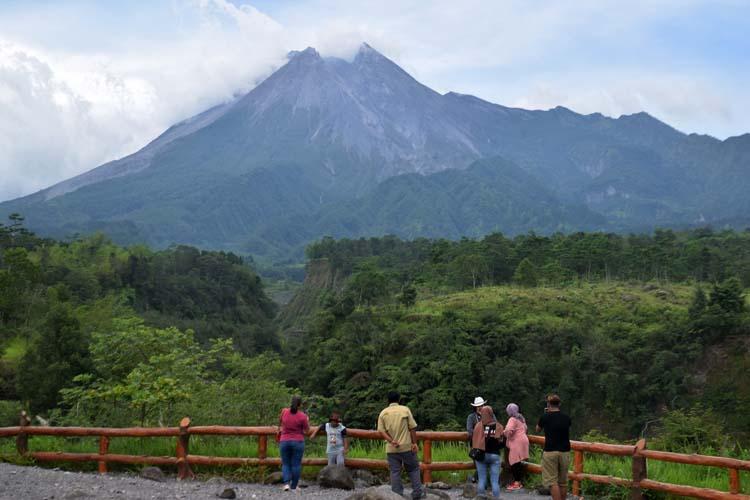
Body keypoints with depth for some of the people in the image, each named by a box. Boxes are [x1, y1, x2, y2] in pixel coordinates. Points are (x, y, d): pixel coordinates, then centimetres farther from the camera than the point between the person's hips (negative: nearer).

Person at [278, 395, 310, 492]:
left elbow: (280, 423, 15)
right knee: (296, 464, 4)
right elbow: (307, 430, -2)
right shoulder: (302, 416, -10)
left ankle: (286, 483, -8)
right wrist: (307, 421, 14)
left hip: (284, 441, 2)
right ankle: (294, 486, 6)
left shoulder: (284, 412, -3)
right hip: (298, 442, -2)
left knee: (285, 464, 9)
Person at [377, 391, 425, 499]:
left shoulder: (383, 413, 4)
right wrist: (414, 443, -3)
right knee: (413, 469, 11)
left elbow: (381, 431, -4)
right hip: (407, 446, -2)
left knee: (395, 472, 5)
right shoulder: (405, 410, -3)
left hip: (391, 449, 2)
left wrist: (391, 441, -13)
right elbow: (412, 428, -6)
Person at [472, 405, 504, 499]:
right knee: (495, 481, 3)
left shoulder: (478, 426, -6)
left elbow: (473, 441, -2)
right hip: (494, 455, 0)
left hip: (481, 455, 0)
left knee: (482, 480, 8)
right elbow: (502, 443, -1)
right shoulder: (498, 427, -5)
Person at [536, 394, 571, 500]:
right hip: (565, 452, 4)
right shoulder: (566, 418, 3)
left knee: (552, 482, -3)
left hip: (550, 452, -4)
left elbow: (537, 429, 13)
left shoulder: (545, 417, -6)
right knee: (563, 482, 13)